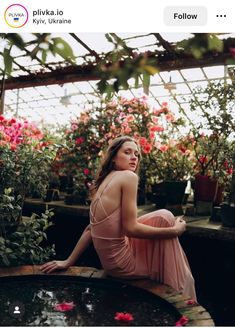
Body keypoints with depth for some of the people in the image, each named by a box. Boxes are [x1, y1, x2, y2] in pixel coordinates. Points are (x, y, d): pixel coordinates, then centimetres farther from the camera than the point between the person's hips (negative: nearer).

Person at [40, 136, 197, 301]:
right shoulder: (128, 176, -15)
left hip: (109, 261, 8)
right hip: (122, 264, -8)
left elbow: (90, 229, 12)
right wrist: (174, 230, -10)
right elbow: (130, 228, -19)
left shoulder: (104, 181, 9)